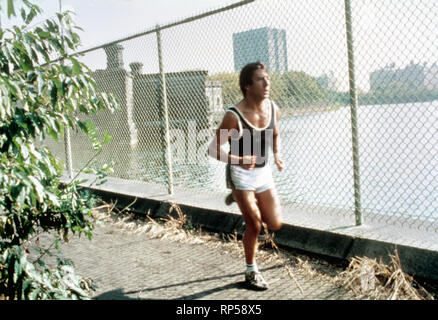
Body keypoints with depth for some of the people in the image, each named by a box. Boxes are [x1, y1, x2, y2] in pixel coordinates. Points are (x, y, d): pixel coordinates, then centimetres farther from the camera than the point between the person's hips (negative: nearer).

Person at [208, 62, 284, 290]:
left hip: (263, 171, 6)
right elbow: (214, 149, -20)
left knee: (275, 225, 8)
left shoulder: (273, 109, -6)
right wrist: (239, 160, -36)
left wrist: (277, 155, -1)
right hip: (241, 173, -5)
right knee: (254, 225, -2)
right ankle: (251, 273, 22)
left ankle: (238, 198, 32)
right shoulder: (234, 116, -23)